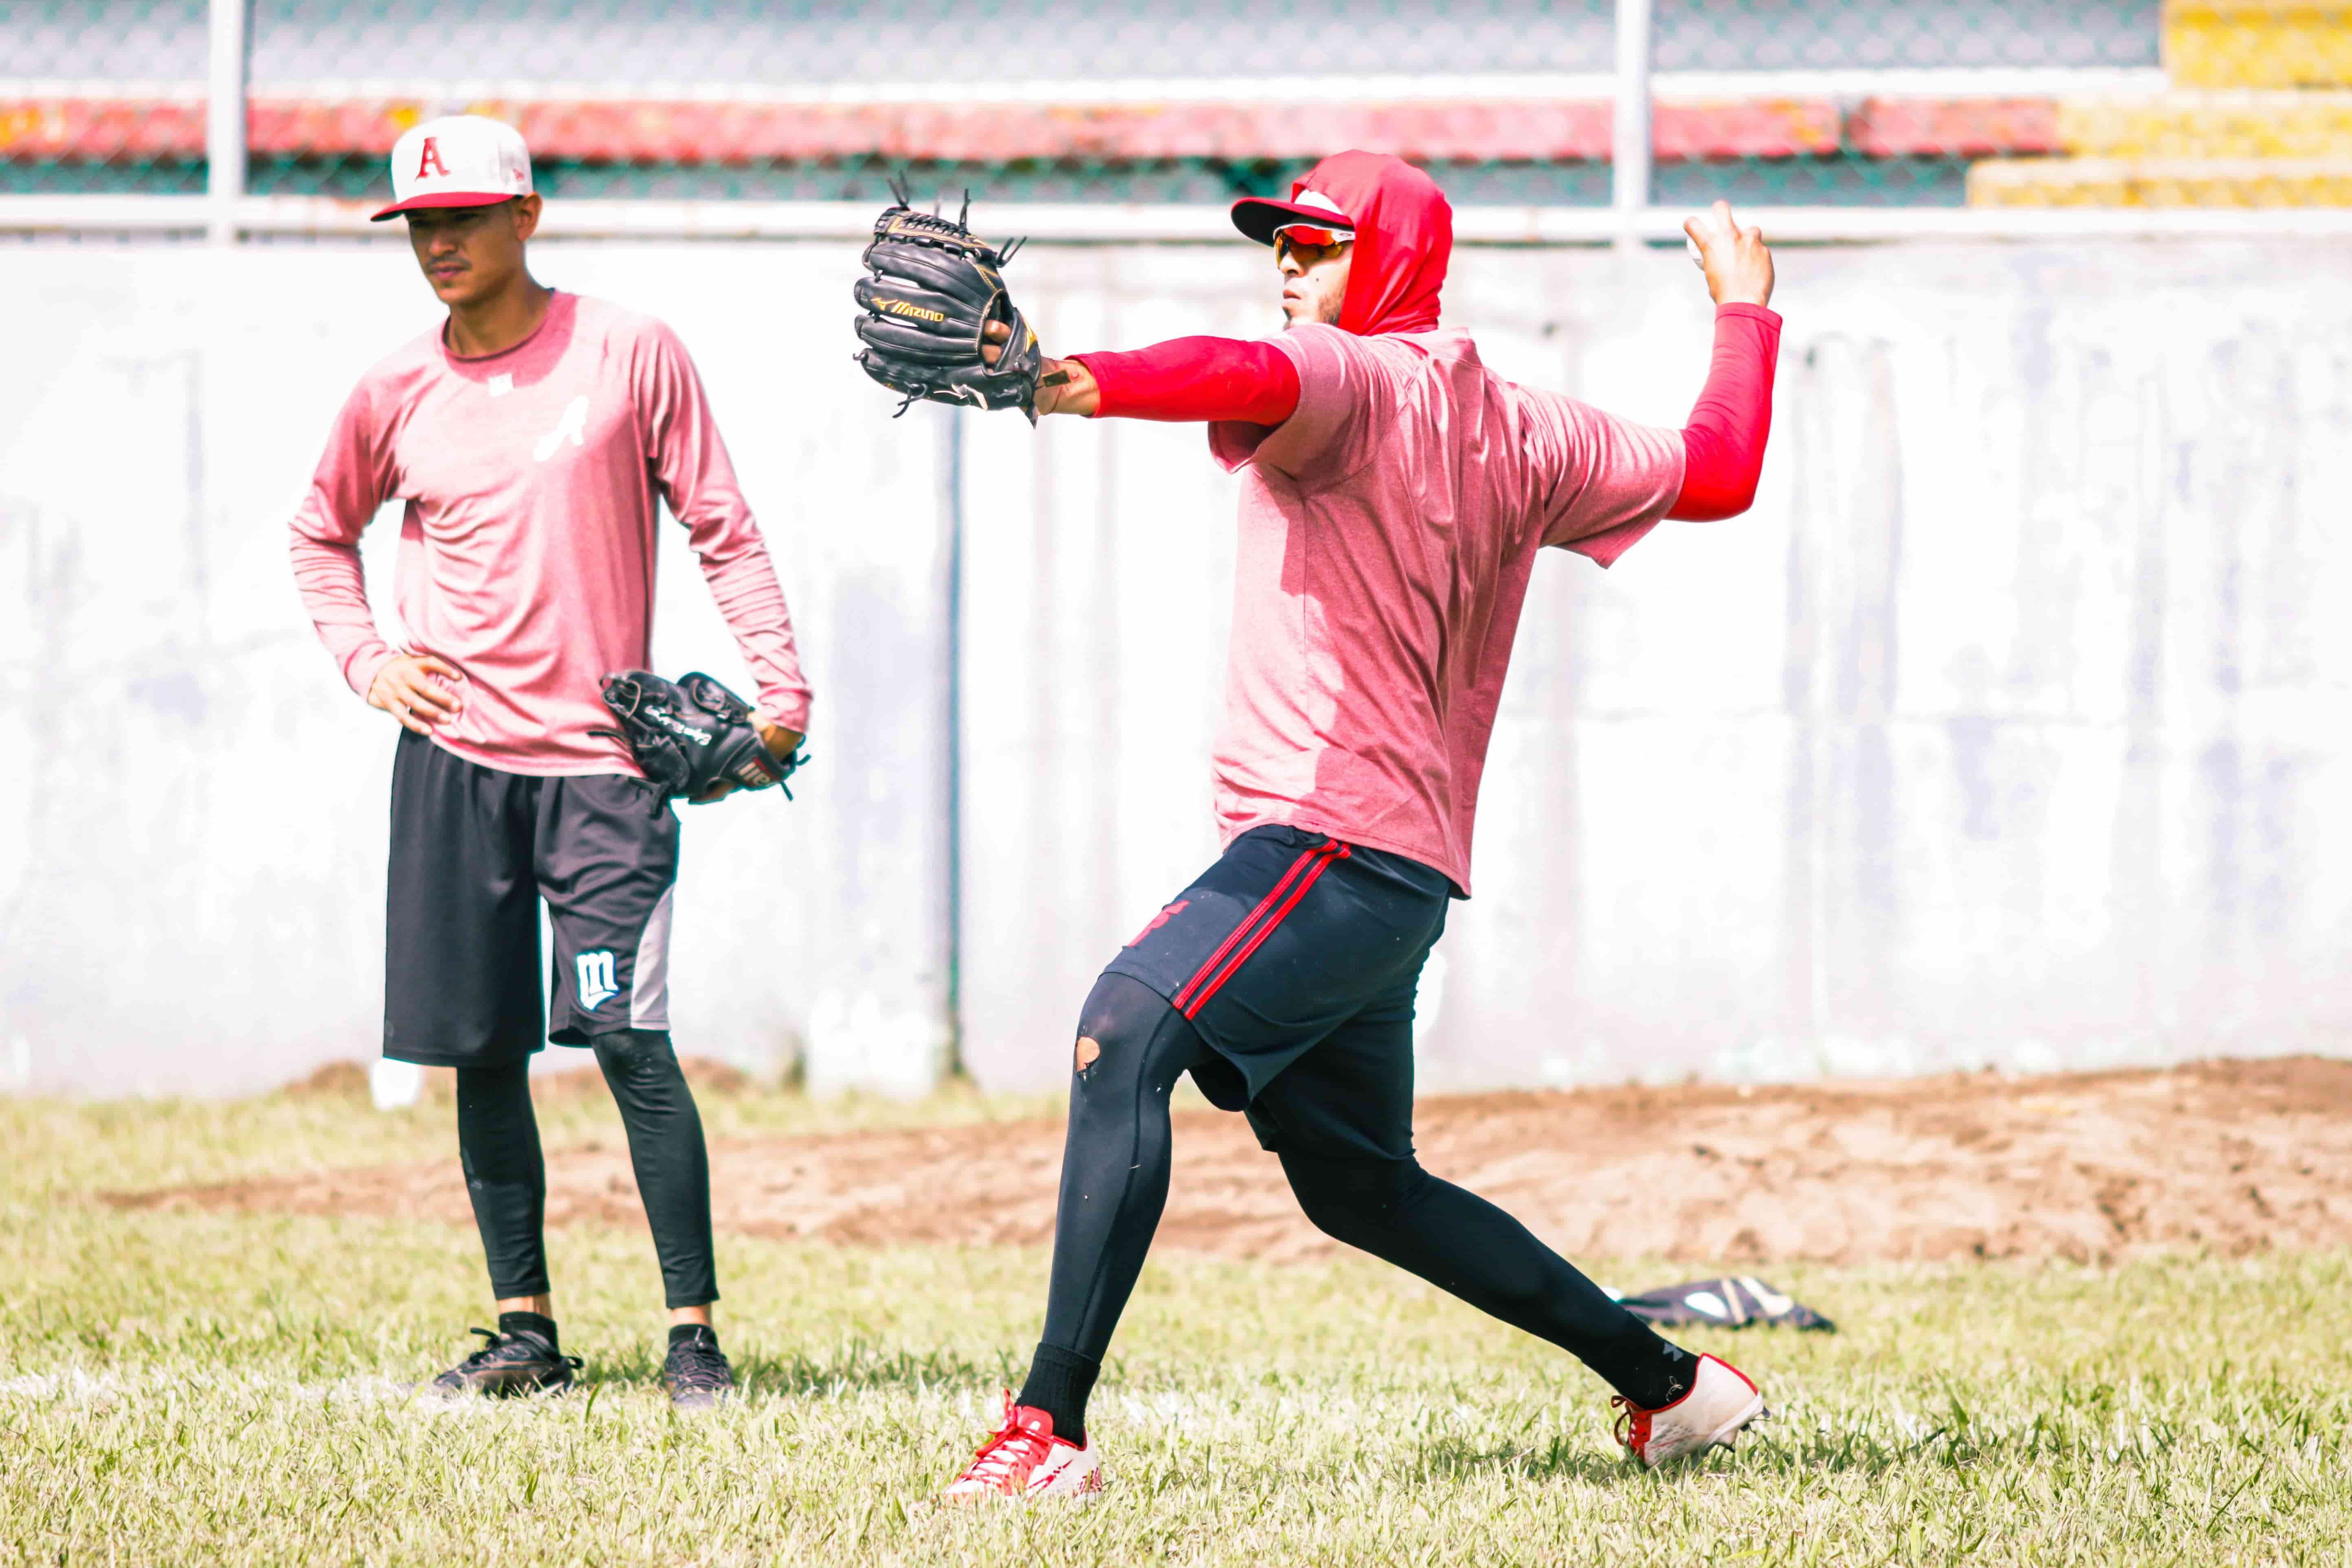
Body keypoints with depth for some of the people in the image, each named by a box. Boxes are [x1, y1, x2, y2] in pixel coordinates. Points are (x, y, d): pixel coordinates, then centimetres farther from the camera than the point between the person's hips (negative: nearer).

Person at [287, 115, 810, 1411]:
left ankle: (694, 1332, -7)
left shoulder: (632, 354, -2)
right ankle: (524, 1334, 14)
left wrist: (780, 685, -8)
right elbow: (321, 535, 23)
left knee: (629, 1037, -13)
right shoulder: (397, 393, 6)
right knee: (483, 1053, 4)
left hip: (602, 761, -3)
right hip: (454, 757, 3)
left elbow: (721, 528, 1)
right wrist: (363, 659, 7)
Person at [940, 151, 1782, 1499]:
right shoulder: (1520, 433, 18)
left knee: (1128, 1032, -26)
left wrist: (1087, 383, -50)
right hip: (1407, 868, 11)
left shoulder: (1355, 378, -7)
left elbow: (1255, 379, -31)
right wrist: (1745, 310, 42)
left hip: (1333, 837, -11)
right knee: (1356, 1180, 23)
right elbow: (1719, 475, 25)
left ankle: (1053, 1426, -39)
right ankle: (1669, 1385, 30)